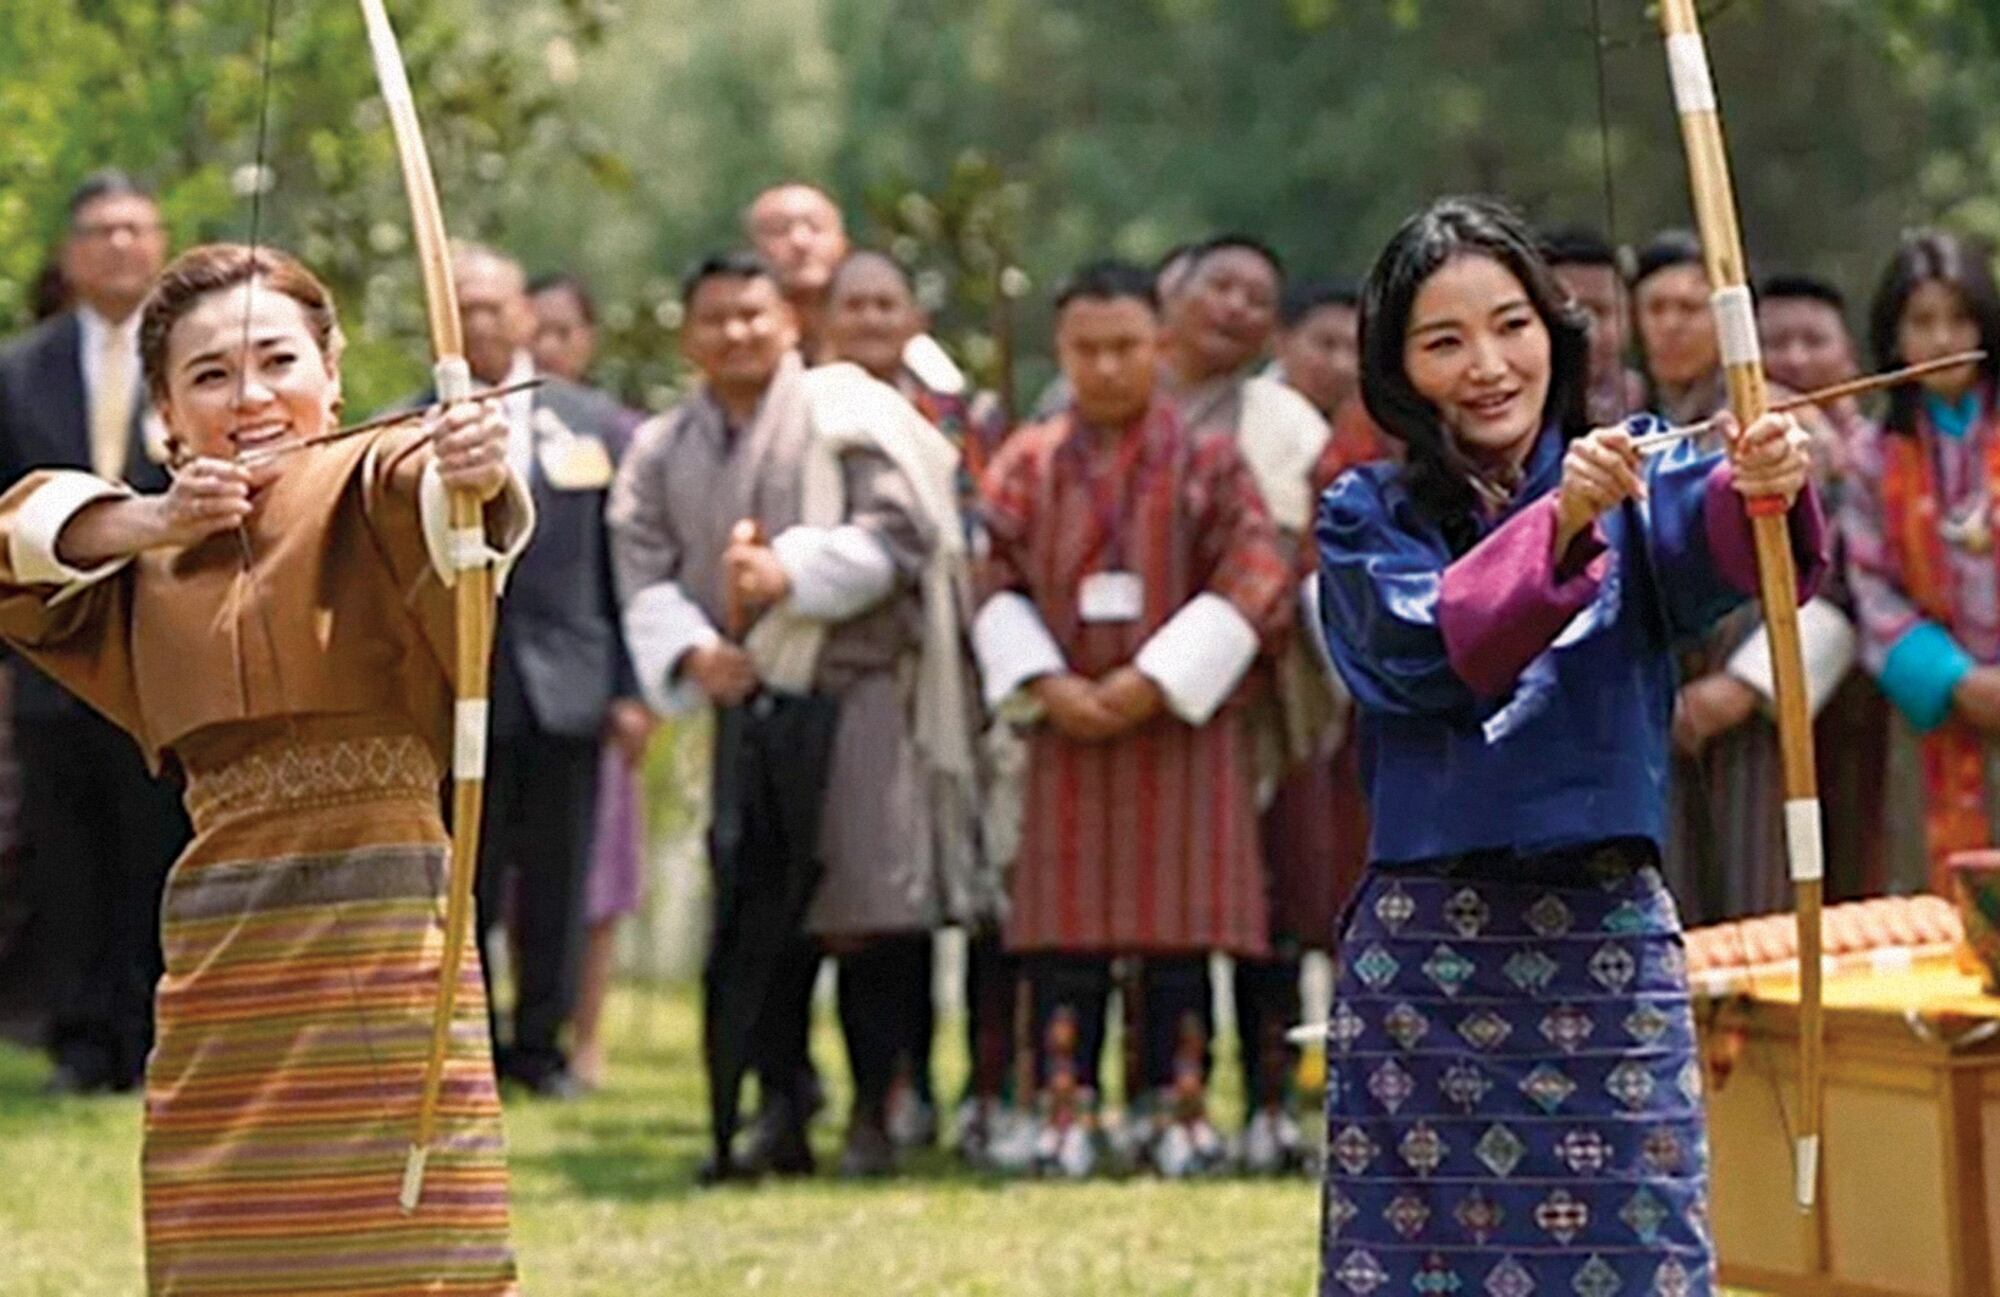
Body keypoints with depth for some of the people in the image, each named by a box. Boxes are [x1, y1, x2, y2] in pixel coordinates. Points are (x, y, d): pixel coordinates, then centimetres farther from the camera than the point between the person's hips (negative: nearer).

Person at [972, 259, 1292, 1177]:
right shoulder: (1028, 466, 9)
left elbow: (1251, 585, -5)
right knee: (1066, 928, -1)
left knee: (1178, 925, -2)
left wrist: (1156, 680, -13)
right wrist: (1046, 685, -10)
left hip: (1179, 723, -2)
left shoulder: (1207, 463, 2)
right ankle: (1066, 1110, 2)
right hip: (1067, 724, 2)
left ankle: (1177, 1107, 3)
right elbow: (995, 585, 5)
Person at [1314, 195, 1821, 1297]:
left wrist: (1762, 490, -44)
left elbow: (1707, 543, -20)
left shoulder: (1637, 484, 3)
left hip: (1606, 946, 0)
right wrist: (1558, 525, -31)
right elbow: (1430, 648, -16)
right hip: (1422, 955, 0)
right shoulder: (1366, 521, 4)